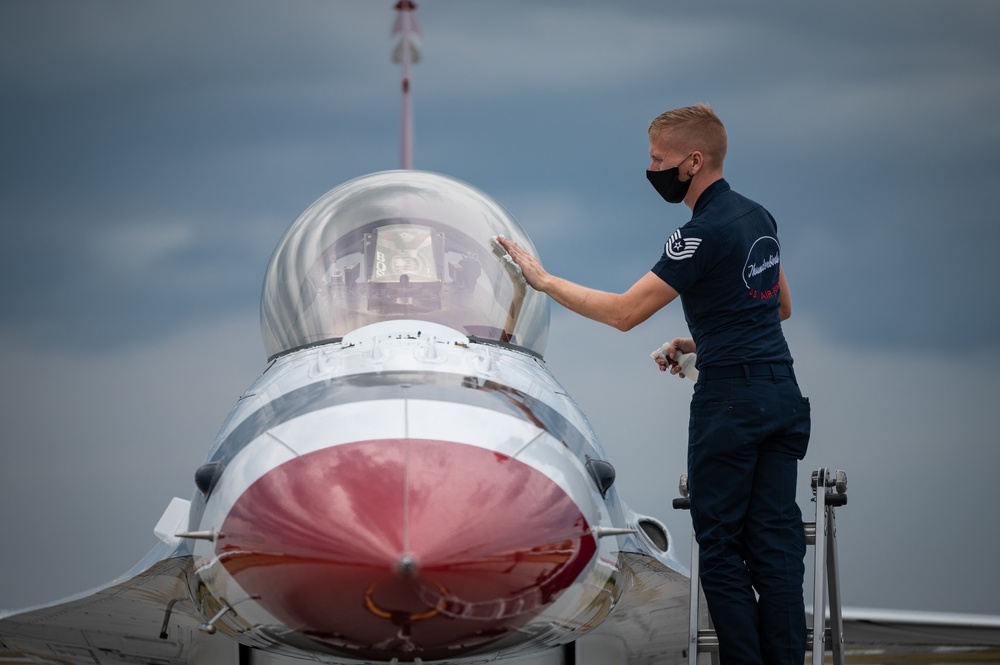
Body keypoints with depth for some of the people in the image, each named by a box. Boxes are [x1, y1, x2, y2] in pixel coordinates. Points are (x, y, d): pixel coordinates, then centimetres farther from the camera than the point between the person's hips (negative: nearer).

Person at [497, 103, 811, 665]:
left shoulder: (704, 234, -16)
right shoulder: (758, 217, 12)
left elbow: (624, 313, -16)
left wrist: (543, 279, -7)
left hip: (730, 400, -8)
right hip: (782, 393, 8)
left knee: (721, 545, 0)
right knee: (775, 540, 5)